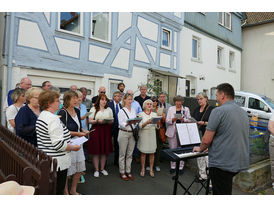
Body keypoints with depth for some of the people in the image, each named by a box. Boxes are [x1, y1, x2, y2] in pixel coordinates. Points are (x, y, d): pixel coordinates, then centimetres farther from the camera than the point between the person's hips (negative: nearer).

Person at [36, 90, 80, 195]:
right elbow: (59, 144, -27)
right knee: (58, 190, 4)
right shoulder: (53, 118, -23)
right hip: (57, 162, -10)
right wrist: (74, 147, -12)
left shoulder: (41, 116, 10)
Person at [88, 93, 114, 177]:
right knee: (96, 151, -1)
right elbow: (90, 121, -1)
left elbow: (112, 121, 12)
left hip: (106, 132, 3)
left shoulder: (109, 109, 14)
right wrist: (97, 121, -17)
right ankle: (96, 169, 12)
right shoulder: (93, 109, 5)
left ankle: (102, 168, 20)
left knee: (105, 150, 6)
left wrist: (108, 121, -8)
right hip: (96, 131, -3)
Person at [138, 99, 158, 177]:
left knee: (152, 153, 5)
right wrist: (147, 122, -25)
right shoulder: (141, 114, 1)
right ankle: (143, 169, 17)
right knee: (143, 152, 4)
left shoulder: (154, 114, 9)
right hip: (144, 134, -2)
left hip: (152, 134, 2)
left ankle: (151, 169, 18)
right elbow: (140, 126, -9)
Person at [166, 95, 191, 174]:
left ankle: (181, 167, 13)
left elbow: (189, 120, 3)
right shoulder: (171, 109, 10)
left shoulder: (186, 109, 10)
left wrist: (184, 119, -16)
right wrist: (173, 119, -16)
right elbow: (167, 121, 4)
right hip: (172, 132, 1)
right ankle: (173, 166, 18)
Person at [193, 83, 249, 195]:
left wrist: (200, 149, 4)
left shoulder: (219, 111, -16)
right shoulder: (244, 113, 9)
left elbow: (207, 140, -17)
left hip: (222, 164, -8)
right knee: (226, 191, 23)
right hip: (240, 162, 8)